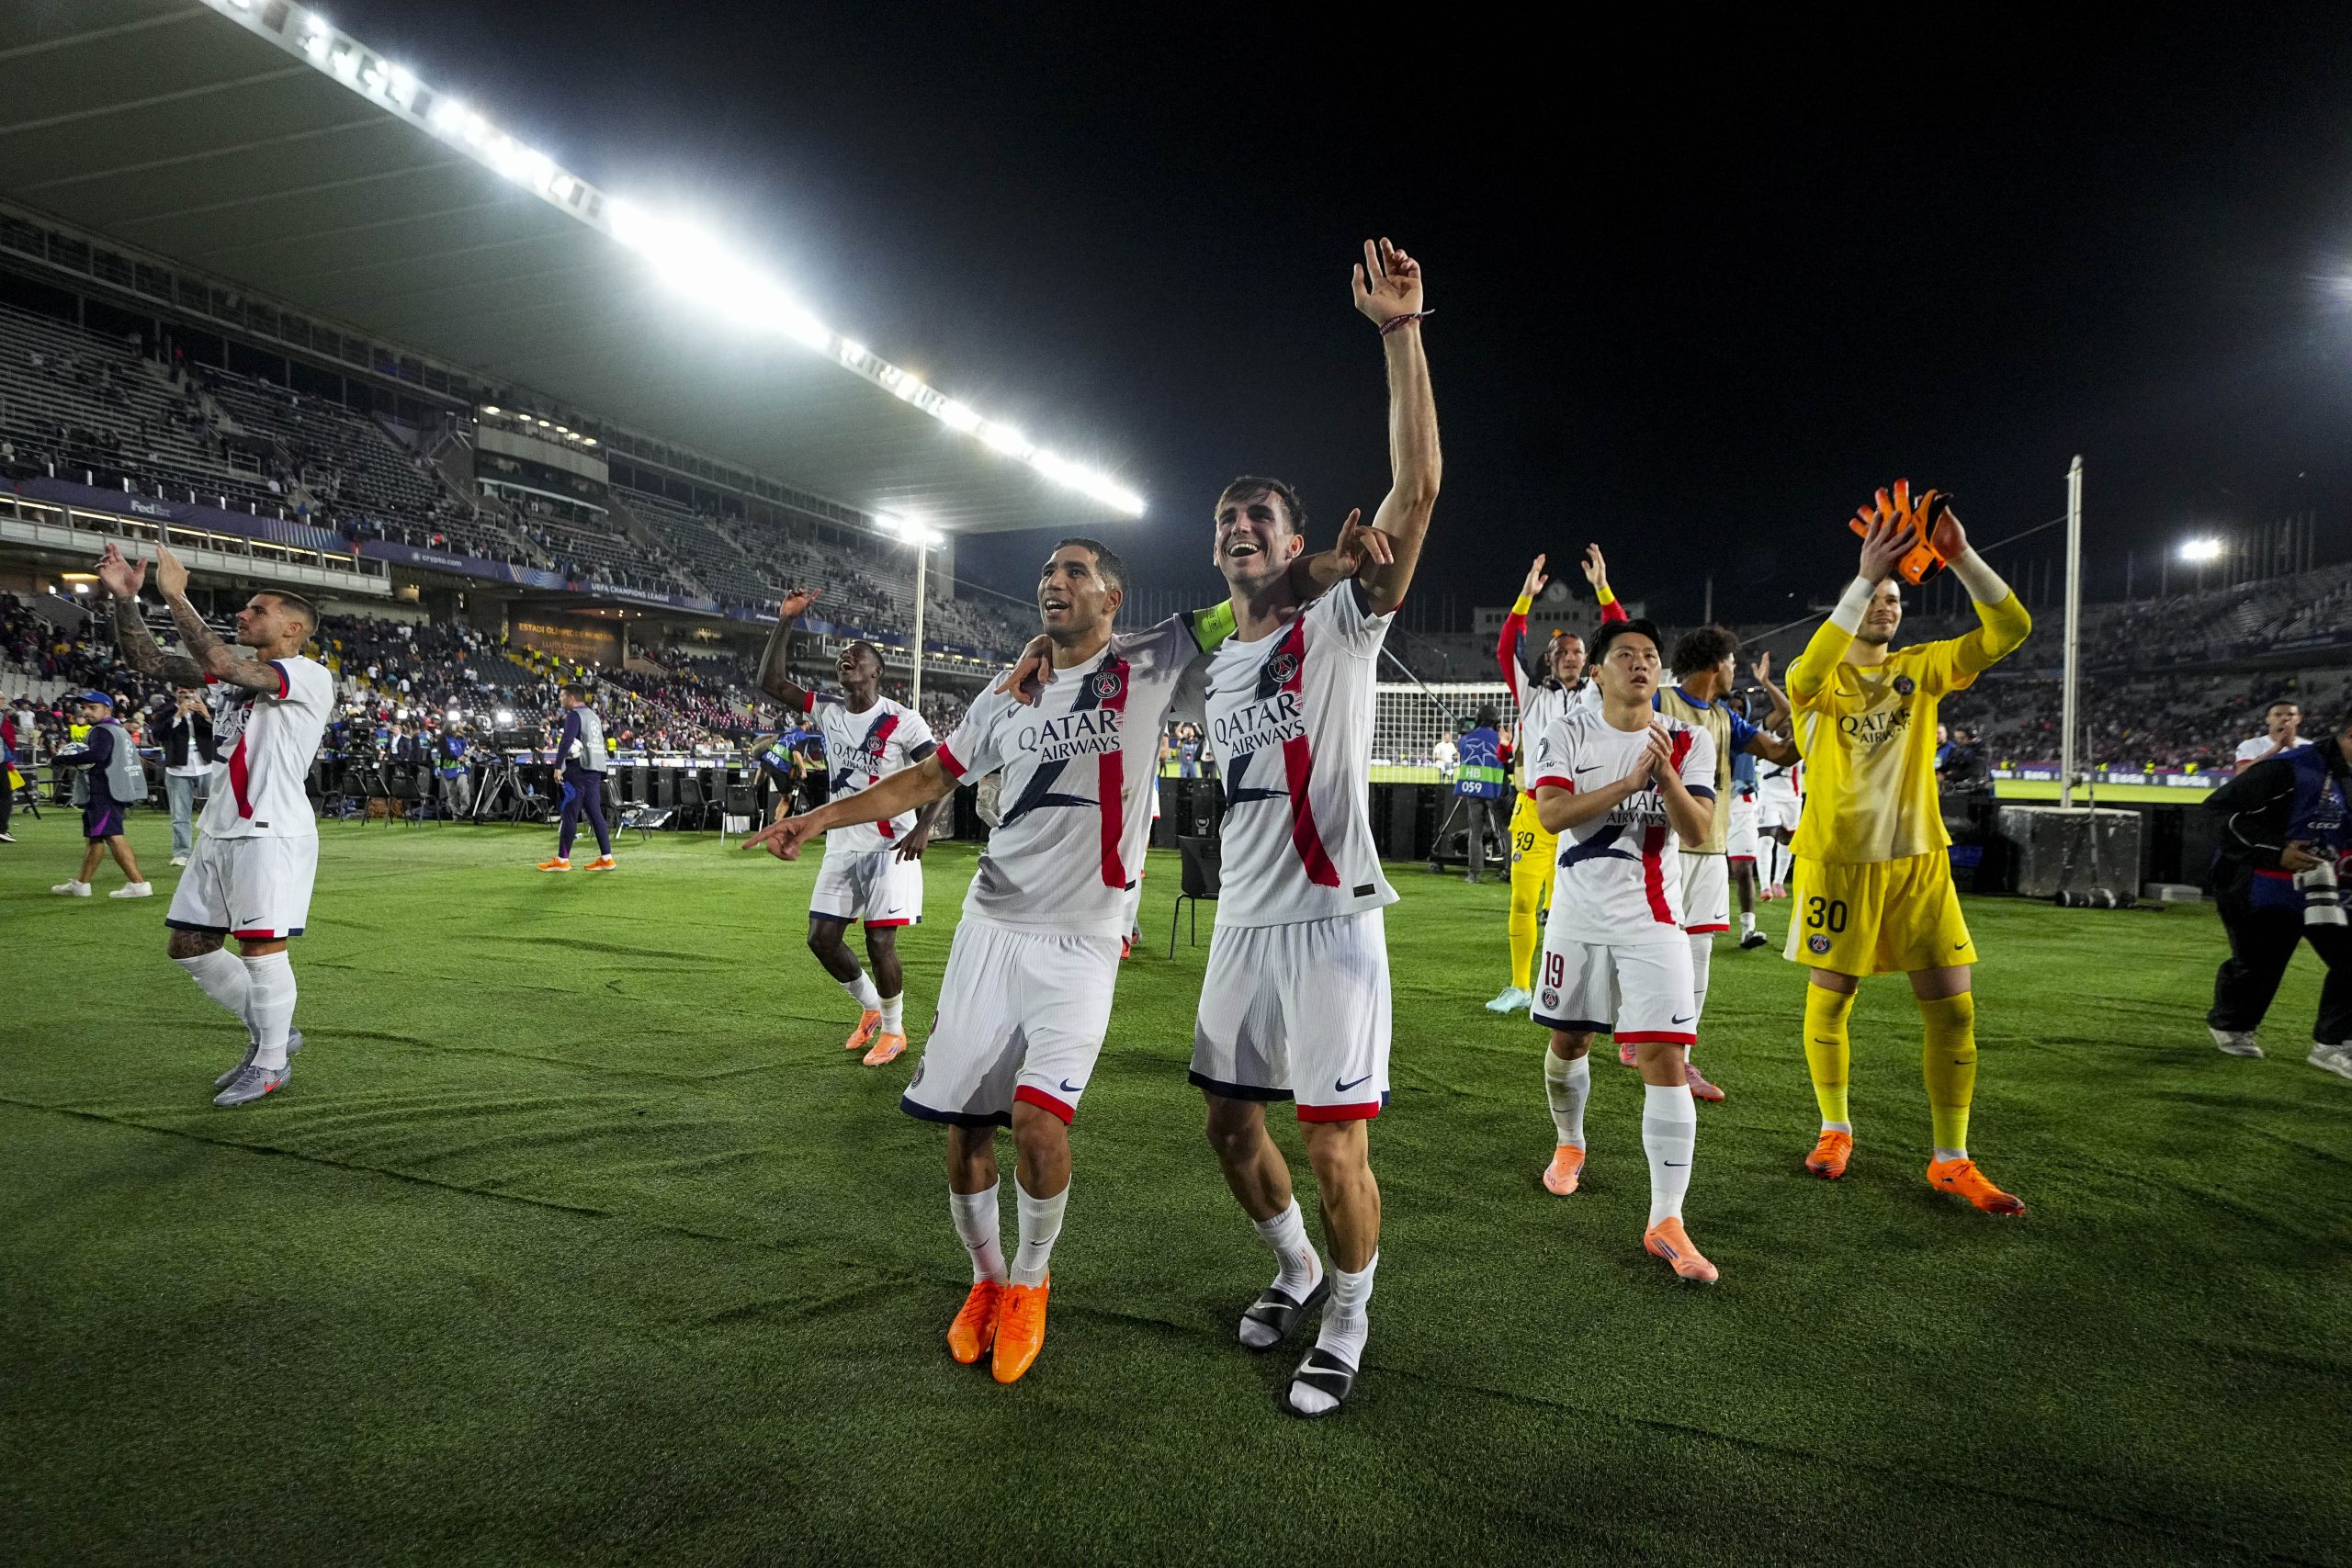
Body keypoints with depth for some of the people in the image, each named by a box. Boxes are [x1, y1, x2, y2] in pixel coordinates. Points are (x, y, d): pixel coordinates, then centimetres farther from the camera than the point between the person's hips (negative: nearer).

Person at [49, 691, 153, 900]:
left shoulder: (102, 730, -11)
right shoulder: (119, 729, 20)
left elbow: (97, 755, -30)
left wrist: (61, 759, -22)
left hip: (104, 794, -11)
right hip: (115, 791, 11)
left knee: (113, 837, -15)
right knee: (95, 837, 19)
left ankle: (138, 884, -21)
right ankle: (80, 884, 31)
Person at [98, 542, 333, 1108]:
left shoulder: (309, 676, -11)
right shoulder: (234, 671, 16)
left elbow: (221, 665, -24)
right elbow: (147, 660, 14)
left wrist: (175, 594, -19)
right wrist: (124, 597, 2)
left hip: (273, 833, -9)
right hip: (219, 830, 9)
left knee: (261, 948, -5)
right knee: (189, 946, 12)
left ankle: (270, 1065, 11)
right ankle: (270, 1032, 26)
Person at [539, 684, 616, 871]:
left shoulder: (574, 715, -7)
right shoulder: (594, 715, 20)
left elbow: (566, 741, -18)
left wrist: (558, 766, -19)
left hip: (579, 770, -8)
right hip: (595, 770, 8)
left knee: (569, 815, -4)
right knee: (595, 814, 8)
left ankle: (562, 859, -1)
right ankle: (606, 858, 5)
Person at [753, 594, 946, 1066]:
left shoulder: (902, 721, -10)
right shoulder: (827, 710, 6)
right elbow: (770, 681, 3)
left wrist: (923, 826, -26)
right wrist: (786, 620, -2)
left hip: (890, 847, -6)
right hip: (842, 846, 6)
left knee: (880, 944, -7)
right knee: (822, 938, 5)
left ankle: (893, 1029, 15)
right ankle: (870, 1009, 29)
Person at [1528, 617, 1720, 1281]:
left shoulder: (1689, 742, 0)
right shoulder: (1567, 733, 0)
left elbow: (1698, 833, -10)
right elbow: (1552, 813, -15)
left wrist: (1667, 778, -26)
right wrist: (1630, 781, -23)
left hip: (1652, 922, -1)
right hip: (1578, 916, 1)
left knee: (1665, 1059, -10)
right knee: (1568, 1040, 15)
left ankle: (1666, 1221, -7)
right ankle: (1569, 1144, 44)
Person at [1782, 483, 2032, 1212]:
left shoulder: (1922, 668, 6)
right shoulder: (1823, 679, -4)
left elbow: (2009, 629, -4)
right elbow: (1804, 677, -30)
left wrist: (1961, 557, -18)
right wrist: (1865, 576, -34)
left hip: (1918, 859, 3)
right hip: (1839, 859, -3)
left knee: (1953, 1008, 1)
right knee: (1829, 1000, 6)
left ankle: (1951, 1161, 13)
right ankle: (1835, 1131, 26)